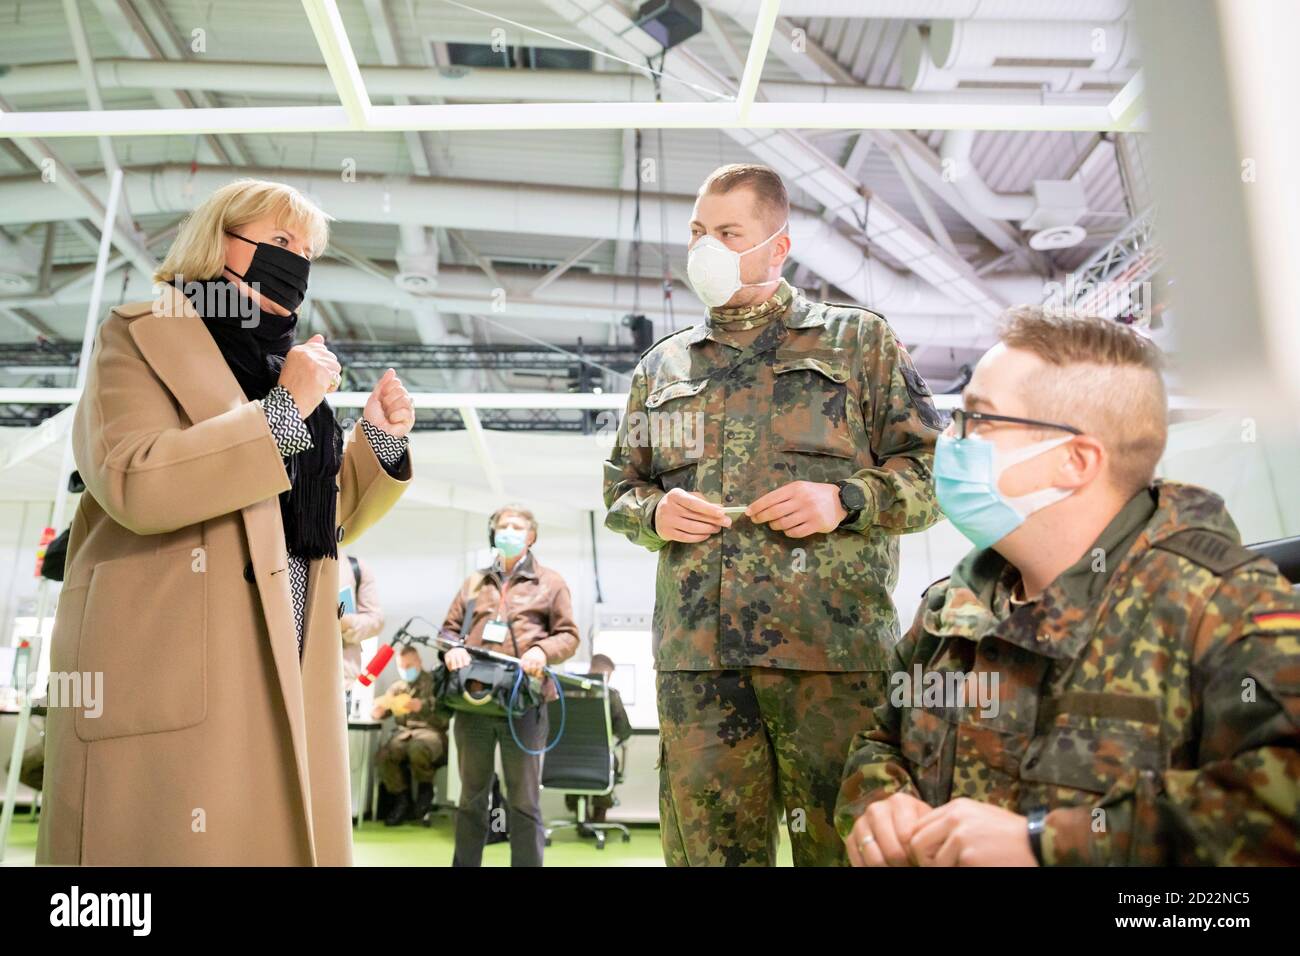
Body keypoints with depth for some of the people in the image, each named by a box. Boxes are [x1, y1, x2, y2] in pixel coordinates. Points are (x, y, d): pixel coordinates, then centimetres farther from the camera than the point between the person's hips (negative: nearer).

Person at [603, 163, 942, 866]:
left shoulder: (857, 340, 9)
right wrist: (653, 513, -1)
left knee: (841, 842, 5)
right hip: (694, 657, 3)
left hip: (834, 648, -2)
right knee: (708, 845, 10)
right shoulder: (661, 367, 19)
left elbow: (934, 471, 6)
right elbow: (619, 490, 21)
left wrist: (844, 500, -11)